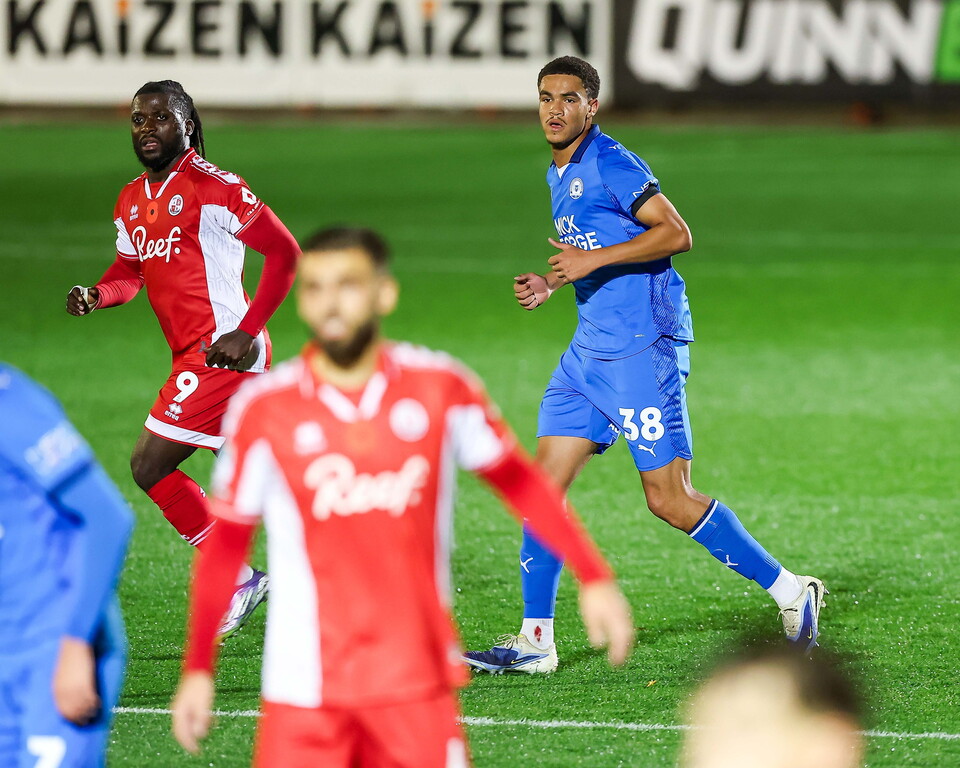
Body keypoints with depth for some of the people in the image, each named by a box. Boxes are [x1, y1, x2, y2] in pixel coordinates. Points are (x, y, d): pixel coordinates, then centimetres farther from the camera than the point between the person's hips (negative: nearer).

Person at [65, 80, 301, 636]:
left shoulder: (211, 186, -12)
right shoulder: (132, 201, 13)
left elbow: (284, 252, -12)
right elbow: (130, 273, 23)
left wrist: (248, 331, -16)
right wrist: (96, 295, 0)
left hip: (223, 352, -9)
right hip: (193, 355, 9)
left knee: (149, 465, -10)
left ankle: (237, 578, -1)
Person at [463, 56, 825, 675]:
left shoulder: (610, 164, -12)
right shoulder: (560, 175, 17)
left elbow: (676, 234, -19)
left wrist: (595, 259, -23)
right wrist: (555, 283, 14)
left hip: (643, 347, -9)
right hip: (590, 349, 9)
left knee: (669, 499, -7)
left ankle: (789, 591, 6)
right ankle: (535, 642, 4)